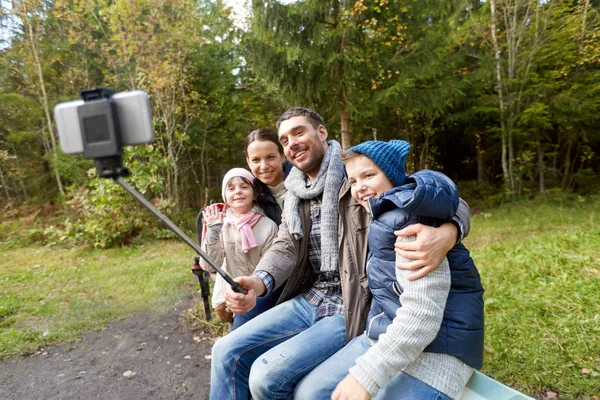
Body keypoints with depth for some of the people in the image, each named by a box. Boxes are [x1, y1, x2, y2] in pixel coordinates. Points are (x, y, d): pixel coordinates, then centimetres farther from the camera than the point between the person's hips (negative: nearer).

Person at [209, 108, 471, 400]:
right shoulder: (295, 196, 11)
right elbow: (285, 248, 0)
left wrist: (445, 234, -38)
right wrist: (257, 283, -22)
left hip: (353, 308, -6)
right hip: (310, 299, 7)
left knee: (266, 375, -17)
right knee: (227, 352, -1)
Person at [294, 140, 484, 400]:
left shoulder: (410, 219, -19)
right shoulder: (383, 220, 12)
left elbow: (422, 314, -25)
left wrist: (366, 375, -22)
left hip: (433, 352, -9)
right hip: (385, 339, 9)